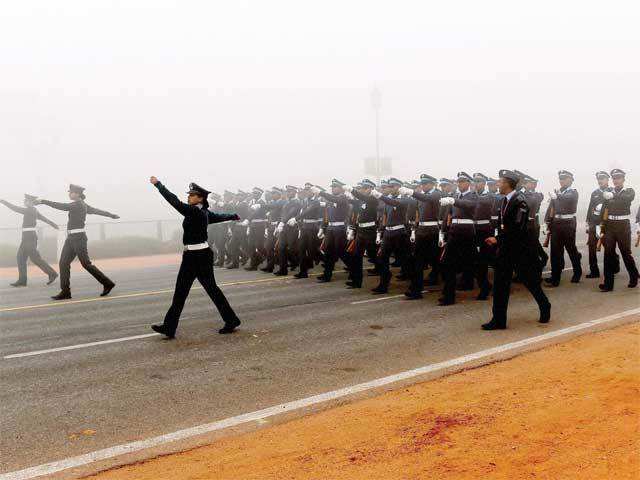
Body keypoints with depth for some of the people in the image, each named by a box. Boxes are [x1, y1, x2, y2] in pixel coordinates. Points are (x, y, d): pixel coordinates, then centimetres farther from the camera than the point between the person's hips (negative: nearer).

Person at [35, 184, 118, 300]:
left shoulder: (78, 204, -11)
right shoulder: (83, 205, 15)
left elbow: (62, 206, -22)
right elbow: (97, 210, 27)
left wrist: (43, 201, -24)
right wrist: (112, 215, 39)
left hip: (78, 237, -9)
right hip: (71, 238, 9)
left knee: (86, 263, -4)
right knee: (63, 263, 2)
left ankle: (108, 283, 7)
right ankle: (65, 291, 4)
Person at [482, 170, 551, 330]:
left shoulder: (519, 201, -16)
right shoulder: (504, 201, 8)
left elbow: (517, 228, -23)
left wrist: (498, 239, -22)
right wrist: (499, 244, 7)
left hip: (520, 248, -7)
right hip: (506, 248, 8)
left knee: (530, 280, 8)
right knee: (500, 283, 3)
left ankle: (545, 307, 33)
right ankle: (499, 320, 7)